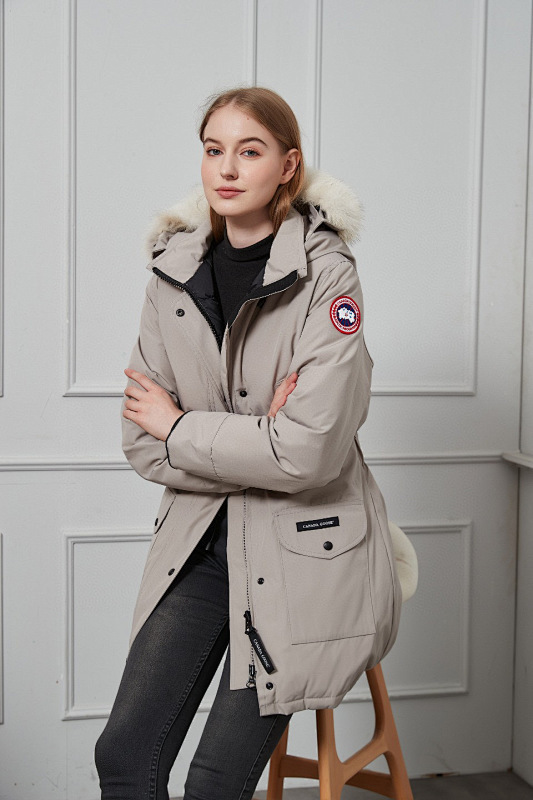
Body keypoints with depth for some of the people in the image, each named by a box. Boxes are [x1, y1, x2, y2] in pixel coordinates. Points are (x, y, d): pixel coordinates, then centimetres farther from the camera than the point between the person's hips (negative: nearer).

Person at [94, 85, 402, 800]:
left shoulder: (327, 272, -12)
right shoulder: (174, 271, 3)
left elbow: (308, 452, -21)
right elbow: (142, 443, 1)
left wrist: (178, 427, -9)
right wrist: (256, 446, -13)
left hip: (303, 546, -4)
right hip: (200, 536, 4)